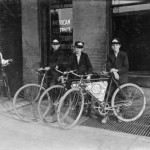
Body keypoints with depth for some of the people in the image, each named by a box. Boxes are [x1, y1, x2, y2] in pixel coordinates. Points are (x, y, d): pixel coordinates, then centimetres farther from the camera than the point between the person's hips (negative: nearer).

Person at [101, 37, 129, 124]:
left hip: (122, 78, -2)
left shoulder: (124, 55, -1)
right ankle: (107, 115, 3)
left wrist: (116, 70, -17)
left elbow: (126, 68, -8)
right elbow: (108, 68, -2)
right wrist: (114, 72, -21)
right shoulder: (110, 56, 7)